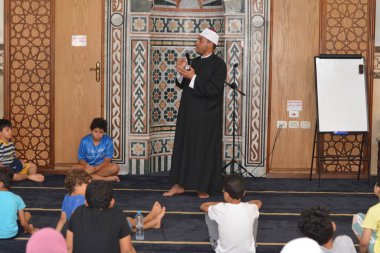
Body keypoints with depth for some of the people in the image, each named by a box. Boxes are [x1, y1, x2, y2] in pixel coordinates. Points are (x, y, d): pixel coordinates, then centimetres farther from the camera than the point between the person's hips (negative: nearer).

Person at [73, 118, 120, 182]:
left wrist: (95, 168, -27)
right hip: (88, 167, 1)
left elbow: (107, 160, -12)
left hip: (101, 167, -1)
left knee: (115, 167, -31)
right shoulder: (84, 141, -6)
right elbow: (81, 159, -3)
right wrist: (87, 166, -26)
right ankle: (105, 178, -32)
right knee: (74, 168, -30)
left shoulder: (108, 141, -9)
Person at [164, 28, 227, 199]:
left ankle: (204, 188, 11)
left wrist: (193, 77, -22)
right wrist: (182, 72, -6)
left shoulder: (218, 64, -11)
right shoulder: (195, 62, 11)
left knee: (204, 151, 0)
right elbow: (183, 85, 13)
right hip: (189, 114, 7)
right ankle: (179, 184, 15)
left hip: (206, 117, -7)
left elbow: (214, 89, -21)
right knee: (183, 147, 8)